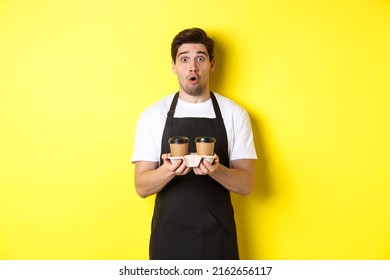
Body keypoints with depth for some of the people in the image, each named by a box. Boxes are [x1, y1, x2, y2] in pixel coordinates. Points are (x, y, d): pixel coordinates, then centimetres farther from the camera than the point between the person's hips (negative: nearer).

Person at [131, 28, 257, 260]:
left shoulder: (235, 114, -2)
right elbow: (142, 187, -3)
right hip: (168, 237, 0)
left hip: (218, 237, 0)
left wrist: (216, 170, -23)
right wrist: (169, 170, -24)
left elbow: (246, 185, -3)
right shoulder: (153, 115, -2)